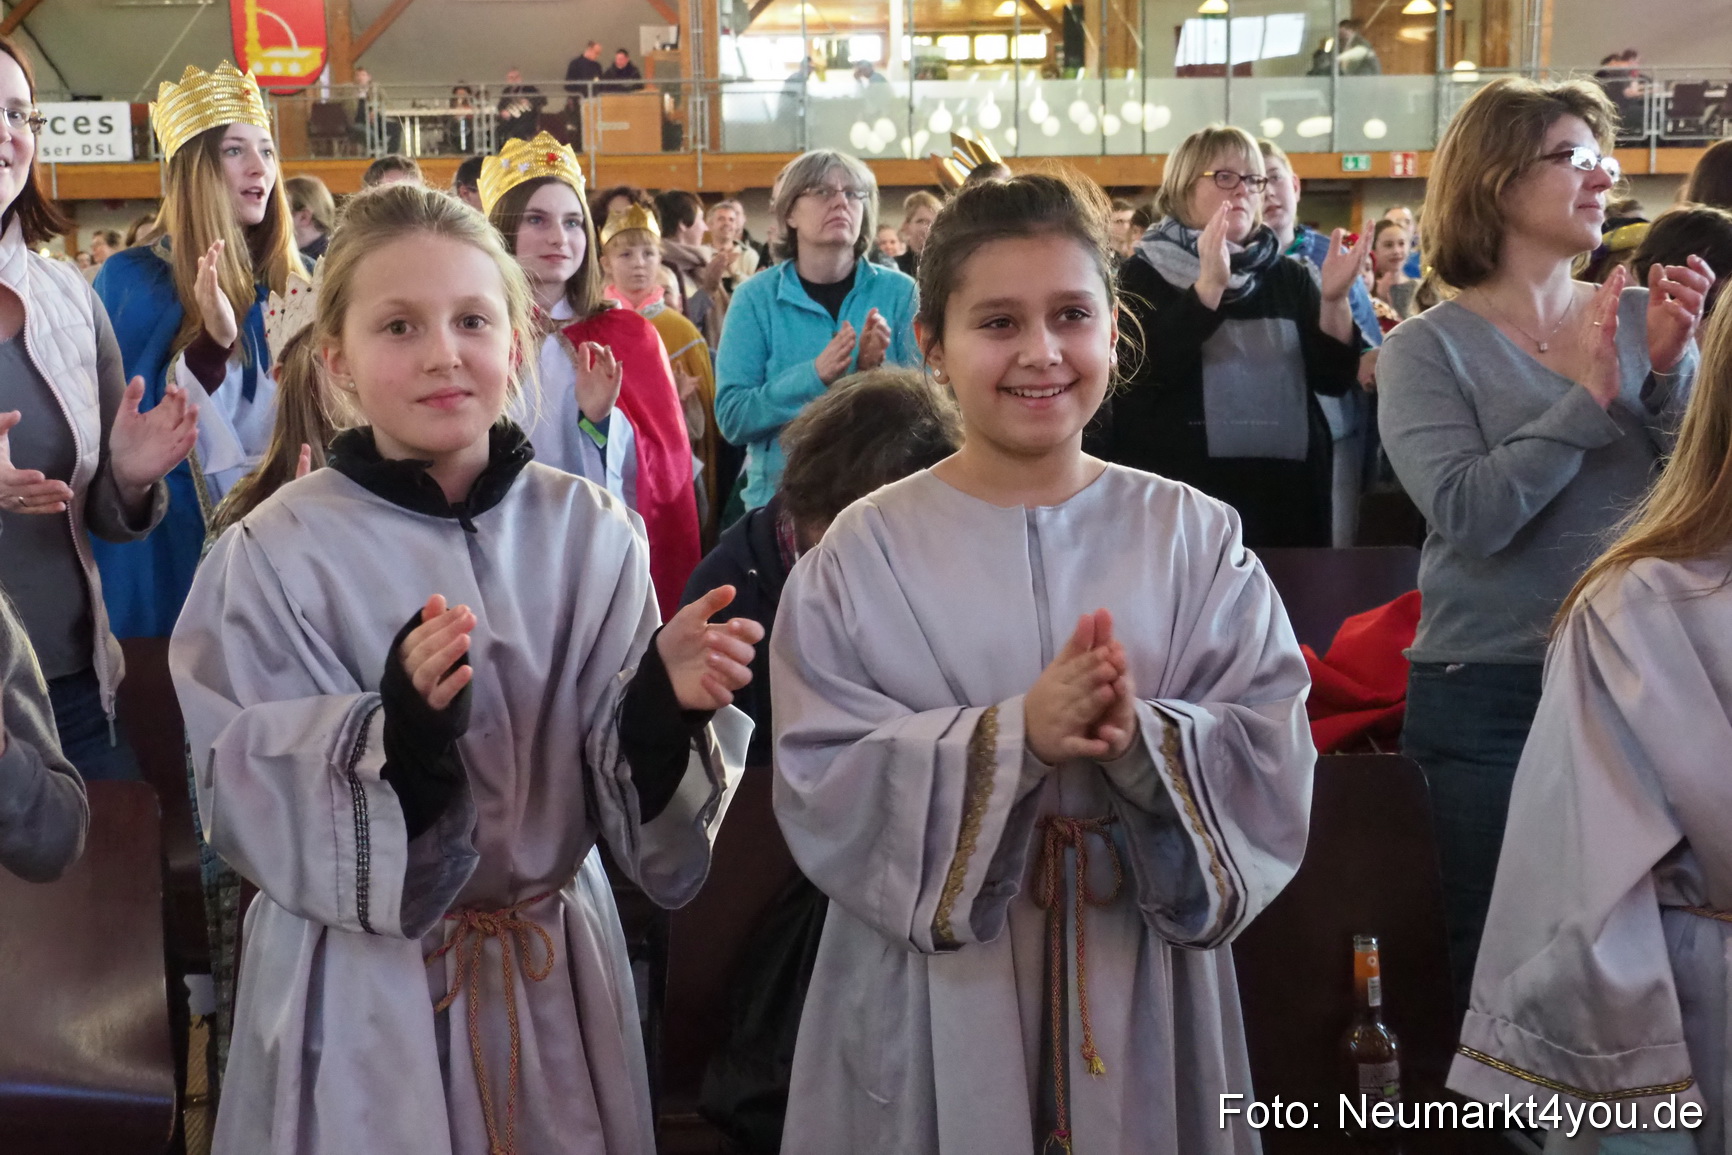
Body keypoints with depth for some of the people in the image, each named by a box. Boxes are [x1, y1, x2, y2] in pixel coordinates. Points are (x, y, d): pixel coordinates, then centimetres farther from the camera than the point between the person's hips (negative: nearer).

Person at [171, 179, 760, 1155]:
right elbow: (254, 813, -14)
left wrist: (667, 704, -22)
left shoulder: (589, 530, -4)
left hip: (558, 973, 3)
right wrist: (397, 725, -30)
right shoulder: (278, 553, -11)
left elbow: (629, 793, -2)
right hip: (361, 994, -2)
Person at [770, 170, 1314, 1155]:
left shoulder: (1195, 537, 0)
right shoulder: (865, 554, -5)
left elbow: (1273, 766, -5)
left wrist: (1144, 742, -23)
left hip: (1145, 992, 2)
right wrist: (1012, 738, -24)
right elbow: (824, 791, -11)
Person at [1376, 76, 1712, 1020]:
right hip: (1493, 701, -3)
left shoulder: (1641, 317, 5)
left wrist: (1670, 369, -14)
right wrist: (1591, 394, -18)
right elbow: (1473, 515, -19)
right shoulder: (1429, 348, -6)